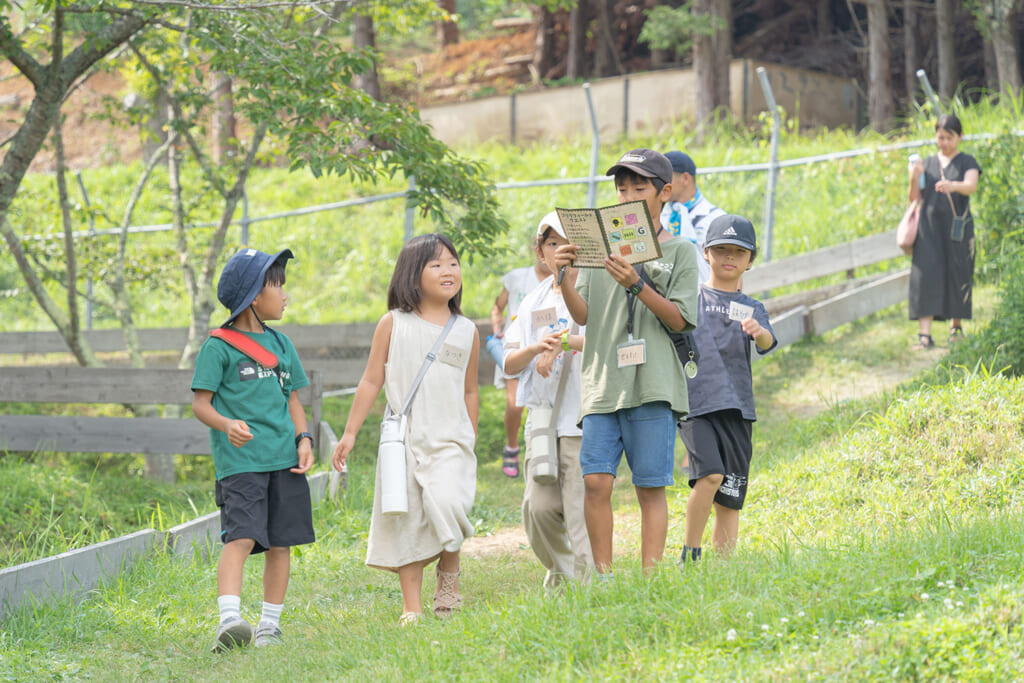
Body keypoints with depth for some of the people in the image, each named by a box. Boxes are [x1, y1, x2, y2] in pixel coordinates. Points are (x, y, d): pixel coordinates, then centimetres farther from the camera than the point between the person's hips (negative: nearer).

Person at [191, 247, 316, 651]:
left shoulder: (281, 344, 16)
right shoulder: (219, 346, -2)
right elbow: (200, 403, -5)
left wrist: (304, 439, 5)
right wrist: (227, 425, -24)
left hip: (284, 461, 6)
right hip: (239, 462, -6)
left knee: (280, 543, 6)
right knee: (241, 538, -18)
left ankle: (270, 623, 15)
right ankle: (229, 619, -27)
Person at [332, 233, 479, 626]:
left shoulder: (466, 331, 9)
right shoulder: (394, 324, 3)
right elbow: (371, 381, 7)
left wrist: (470, 441, 19)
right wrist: (350, 433, 5)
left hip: (450, 439, 0)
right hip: (404, 439, 0)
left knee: (445, 503, -23)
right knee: (406, 521, 1)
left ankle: (449, 572, 4)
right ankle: (411, 607, 10)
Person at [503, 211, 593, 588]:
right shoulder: (534, 302, 17)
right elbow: (509, 364, 10)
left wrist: (563, 343, -26)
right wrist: (536, 348, -11)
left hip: (584, 417, -4)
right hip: (542, 414, 4)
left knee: (581, 509, -10)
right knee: (539, 506, -1)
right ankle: (559, 569, 23)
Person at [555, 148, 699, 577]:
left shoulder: (678, 252, 7)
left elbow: (679, 320, -3)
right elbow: (583, 315, 9)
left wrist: (636, 285, -15)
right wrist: (565, 279, -9)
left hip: (653, 385, -2)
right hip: (603, 381, 2)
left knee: (650, 487, -2)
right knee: (596, 481, -7)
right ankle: (604, 578, 2)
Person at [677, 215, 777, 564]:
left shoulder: (751, 308, 12)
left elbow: (767, 344, -7)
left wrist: (760, 333, -30)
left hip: (735, 408, 3)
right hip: (693, 405, -3)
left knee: (730, 499, 1)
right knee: (710, 474, -24)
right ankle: (689, 556, -10)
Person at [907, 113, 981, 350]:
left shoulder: (967, 163, 4)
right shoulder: (927, 164, 12)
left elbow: (971, 186, -17)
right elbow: (915, 199, 8)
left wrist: (953, 186, -38)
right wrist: (914, 179, -12)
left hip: (957, 228, -2)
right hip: (929, 227, 2)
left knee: (957, 275, 2)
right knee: (926, 276, -9)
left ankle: (956, 328, 21)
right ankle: (925, 335, -13)